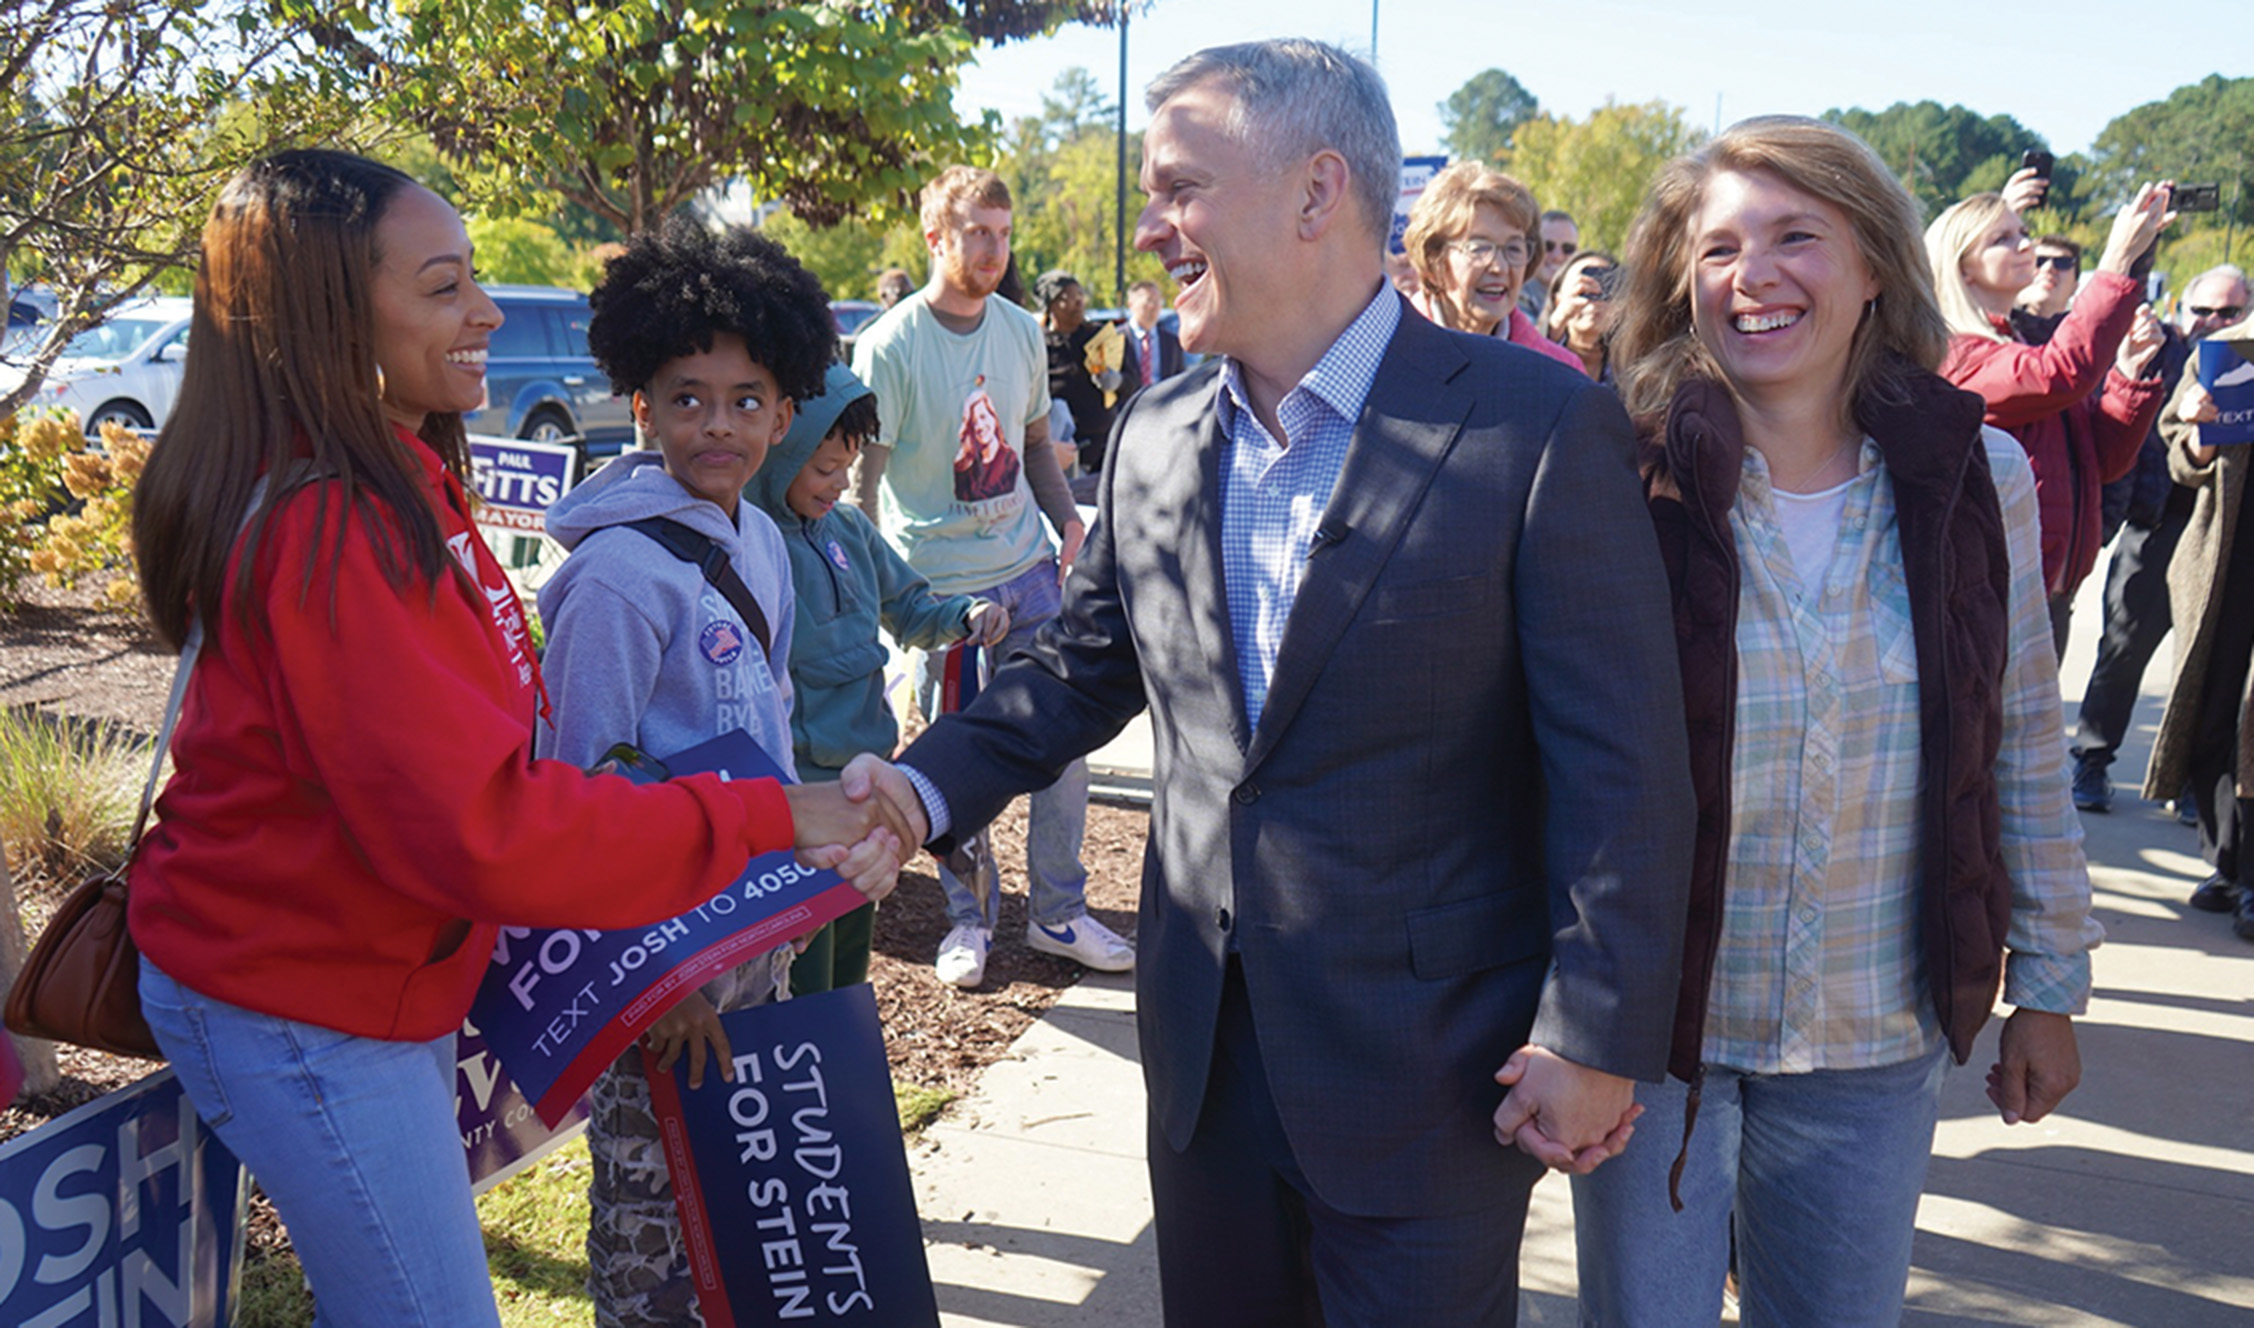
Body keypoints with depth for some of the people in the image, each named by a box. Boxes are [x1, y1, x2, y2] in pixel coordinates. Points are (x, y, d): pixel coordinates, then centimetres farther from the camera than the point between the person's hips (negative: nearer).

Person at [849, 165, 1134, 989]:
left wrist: (1069, 522, 4)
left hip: (1029, 568, 5)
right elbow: (862, 479, -9)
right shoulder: (890, 346, -10)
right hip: (940, 583, -5)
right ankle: (969, 920, 22)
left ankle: (1057, 912, 21)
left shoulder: (1022, 332, 7)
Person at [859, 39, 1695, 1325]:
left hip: (1429, 1063, -5)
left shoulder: (1539, 425, -14)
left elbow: (1623, 768, -14)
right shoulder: (1155, 436, 4)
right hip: (1206, 1039, 5)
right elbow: (1079, 674, 12)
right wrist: (927, 784, -4)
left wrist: (1595, 1037, -15)